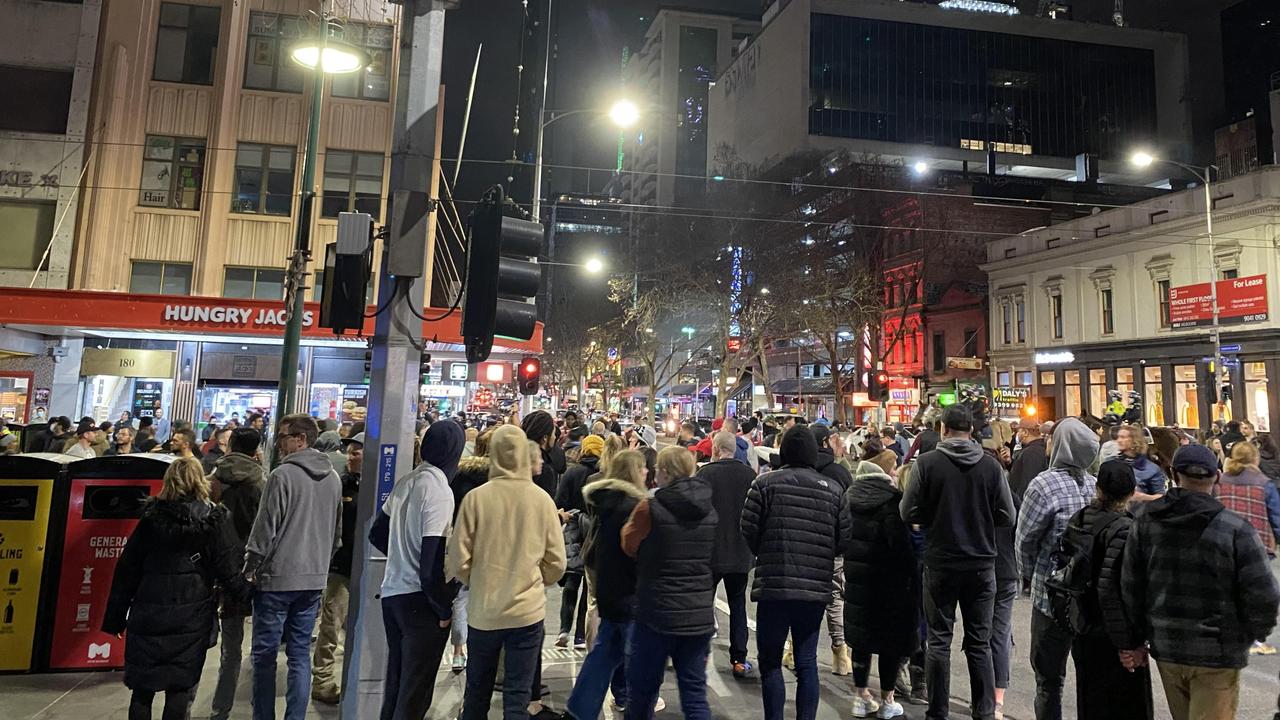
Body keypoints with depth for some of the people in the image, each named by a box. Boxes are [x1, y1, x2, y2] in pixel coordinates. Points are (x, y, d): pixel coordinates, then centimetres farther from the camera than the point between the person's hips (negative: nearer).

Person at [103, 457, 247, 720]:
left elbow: (127, 568, 4)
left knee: (142, 688, 15)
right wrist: (246, 590, 11)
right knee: (180, 688, 8)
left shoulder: (151, 516, 2)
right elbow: (228, 571, -7)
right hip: (190, 616, -2)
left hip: (148, 613, 2)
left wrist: (115, 615, 11)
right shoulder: (215, 519, -6)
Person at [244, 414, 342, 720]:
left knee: (265, 654, 7)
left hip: (277, 578, -5)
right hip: (314, 579, 6)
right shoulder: (333, 477, 7)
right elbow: (337, 531, 14)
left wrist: (249, 569, 0)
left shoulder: (283, 474, -13)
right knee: (300, 654, 11)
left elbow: (265, 528, -12)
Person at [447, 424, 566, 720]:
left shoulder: (476, 497, -11)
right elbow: (556, 563, -3)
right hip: (528, 610, 0)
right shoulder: (542, 499, -8)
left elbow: (458, 561, -7)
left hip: (483, 610, 1)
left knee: (476, 694, 20)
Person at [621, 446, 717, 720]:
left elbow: (630, 545, 2)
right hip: (700, 615, 4)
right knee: (695, 693, 10)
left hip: (657, 612, -4)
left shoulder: (650, 507, -14)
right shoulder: (709, 509, 2)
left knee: (642, 689, 14)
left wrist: (631, 520, 19)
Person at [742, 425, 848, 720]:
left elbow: (748, 532, -7)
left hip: (773, 585, -3)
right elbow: (842, 538, 3)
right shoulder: (834, 489, 2)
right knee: (807, 662, 14)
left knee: (770, 662, 9)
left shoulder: (765, 483, -6)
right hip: (817, 588, 3)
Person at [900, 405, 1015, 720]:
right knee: (980, 642, 14)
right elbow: (1006, 517, -1)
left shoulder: (926, 462, -12)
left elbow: (909, 512, -11)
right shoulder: (991, 465, -6)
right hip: (981, 563, 2)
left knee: (938, 641, 9)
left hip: (940, 563, -2)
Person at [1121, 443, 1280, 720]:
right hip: (1218, 654, -3)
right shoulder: (1237, 530, -14)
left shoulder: (1145, 522, -2)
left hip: (1165, 648, 4)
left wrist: (1137, 639, 13)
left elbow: (1131, 587, 1)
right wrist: (1257, 632, 8)